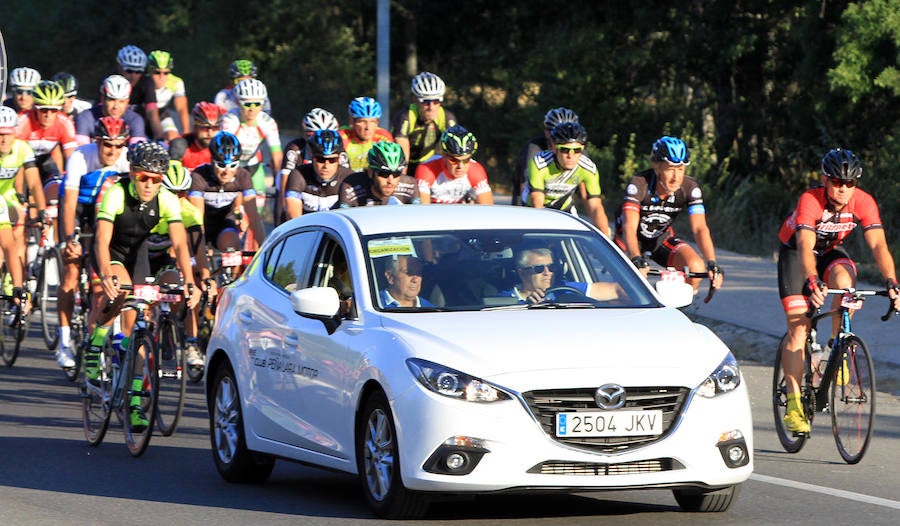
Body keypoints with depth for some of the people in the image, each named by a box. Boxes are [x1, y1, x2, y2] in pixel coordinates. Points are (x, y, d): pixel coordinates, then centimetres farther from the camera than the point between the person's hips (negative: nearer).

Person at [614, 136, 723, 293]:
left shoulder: (690, 188, -21)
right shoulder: (639, 184, -30)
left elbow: (699, 228, -28)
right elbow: (629, 227, -41)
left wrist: (712, 264, -43)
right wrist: (637, 261, -58)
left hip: (662, 238, 3)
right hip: (632, 239, -3)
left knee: (696, 267, -23)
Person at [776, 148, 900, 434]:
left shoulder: (863, 202, -24)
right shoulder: (810, 201, -33)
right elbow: (805, 247, -44)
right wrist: (812, 283, -61)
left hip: (830, 252, 3)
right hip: (794, 253, -3)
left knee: (844, 278, -33)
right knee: (799, 327, -13)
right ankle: (793, 403, -10)